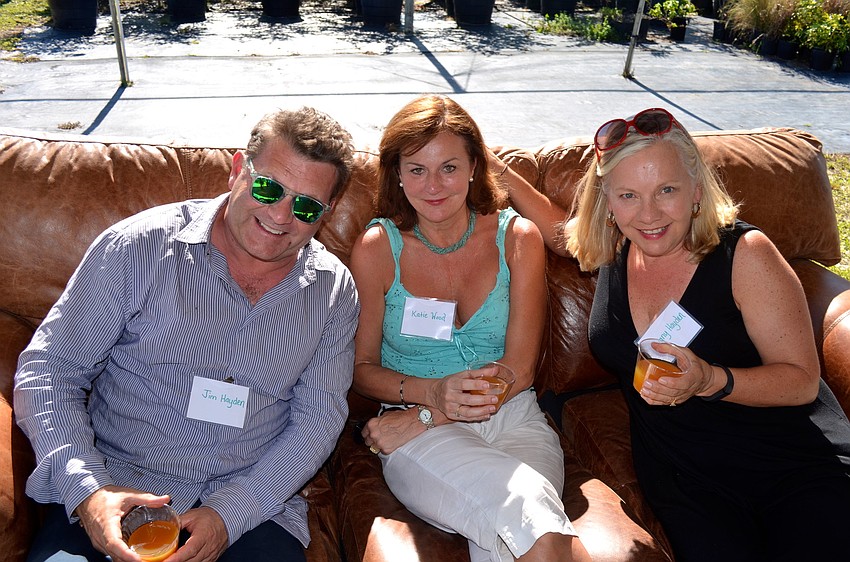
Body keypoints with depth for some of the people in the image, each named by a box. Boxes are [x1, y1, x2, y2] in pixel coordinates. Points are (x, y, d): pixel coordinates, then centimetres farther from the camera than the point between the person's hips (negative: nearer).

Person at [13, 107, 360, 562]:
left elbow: (319, 417, -1)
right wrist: (87, 488, -16)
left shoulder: (334, 290, 2)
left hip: (254, 505, 1)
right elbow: (47, 371, -2)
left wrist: (229, 514, -13)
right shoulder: (139, 247, -4)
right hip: (117, 488, 0)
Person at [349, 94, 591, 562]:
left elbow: (518, 370, -1)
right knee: (536, 522, -30)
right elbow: (362, 369, 5)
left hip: (511, 416, 2)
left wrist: (421, 417, -11)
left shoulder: (518, 238, 3)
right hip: (419, 439, -1)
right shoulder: (377, 248, 1)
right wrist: (431, 393, -15)